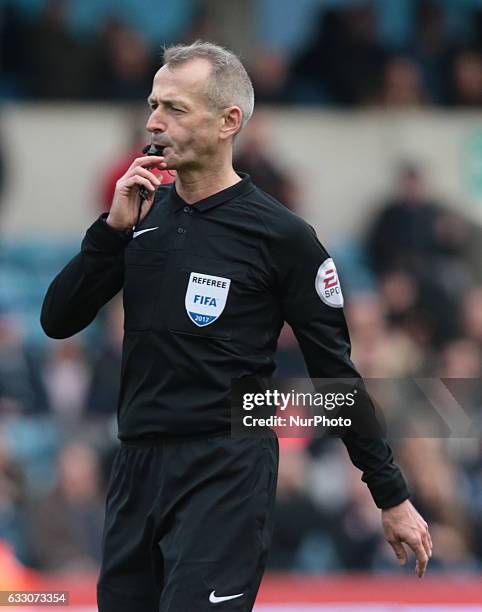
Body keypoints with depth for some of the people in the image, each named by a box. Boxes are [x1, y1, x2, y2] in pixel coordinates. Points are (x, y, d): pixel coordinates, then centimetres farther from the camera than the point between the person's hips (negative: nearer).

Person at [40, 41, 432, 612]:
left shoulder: (280, 236, -7)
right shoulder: (144, 213, 8)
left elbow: (336, 371, -2)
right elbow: (58, 321, 5)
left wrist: (393, 499, 1)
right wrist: (114, 228, -9)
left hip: (226, 473, -6)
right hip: (135, 467, 6)